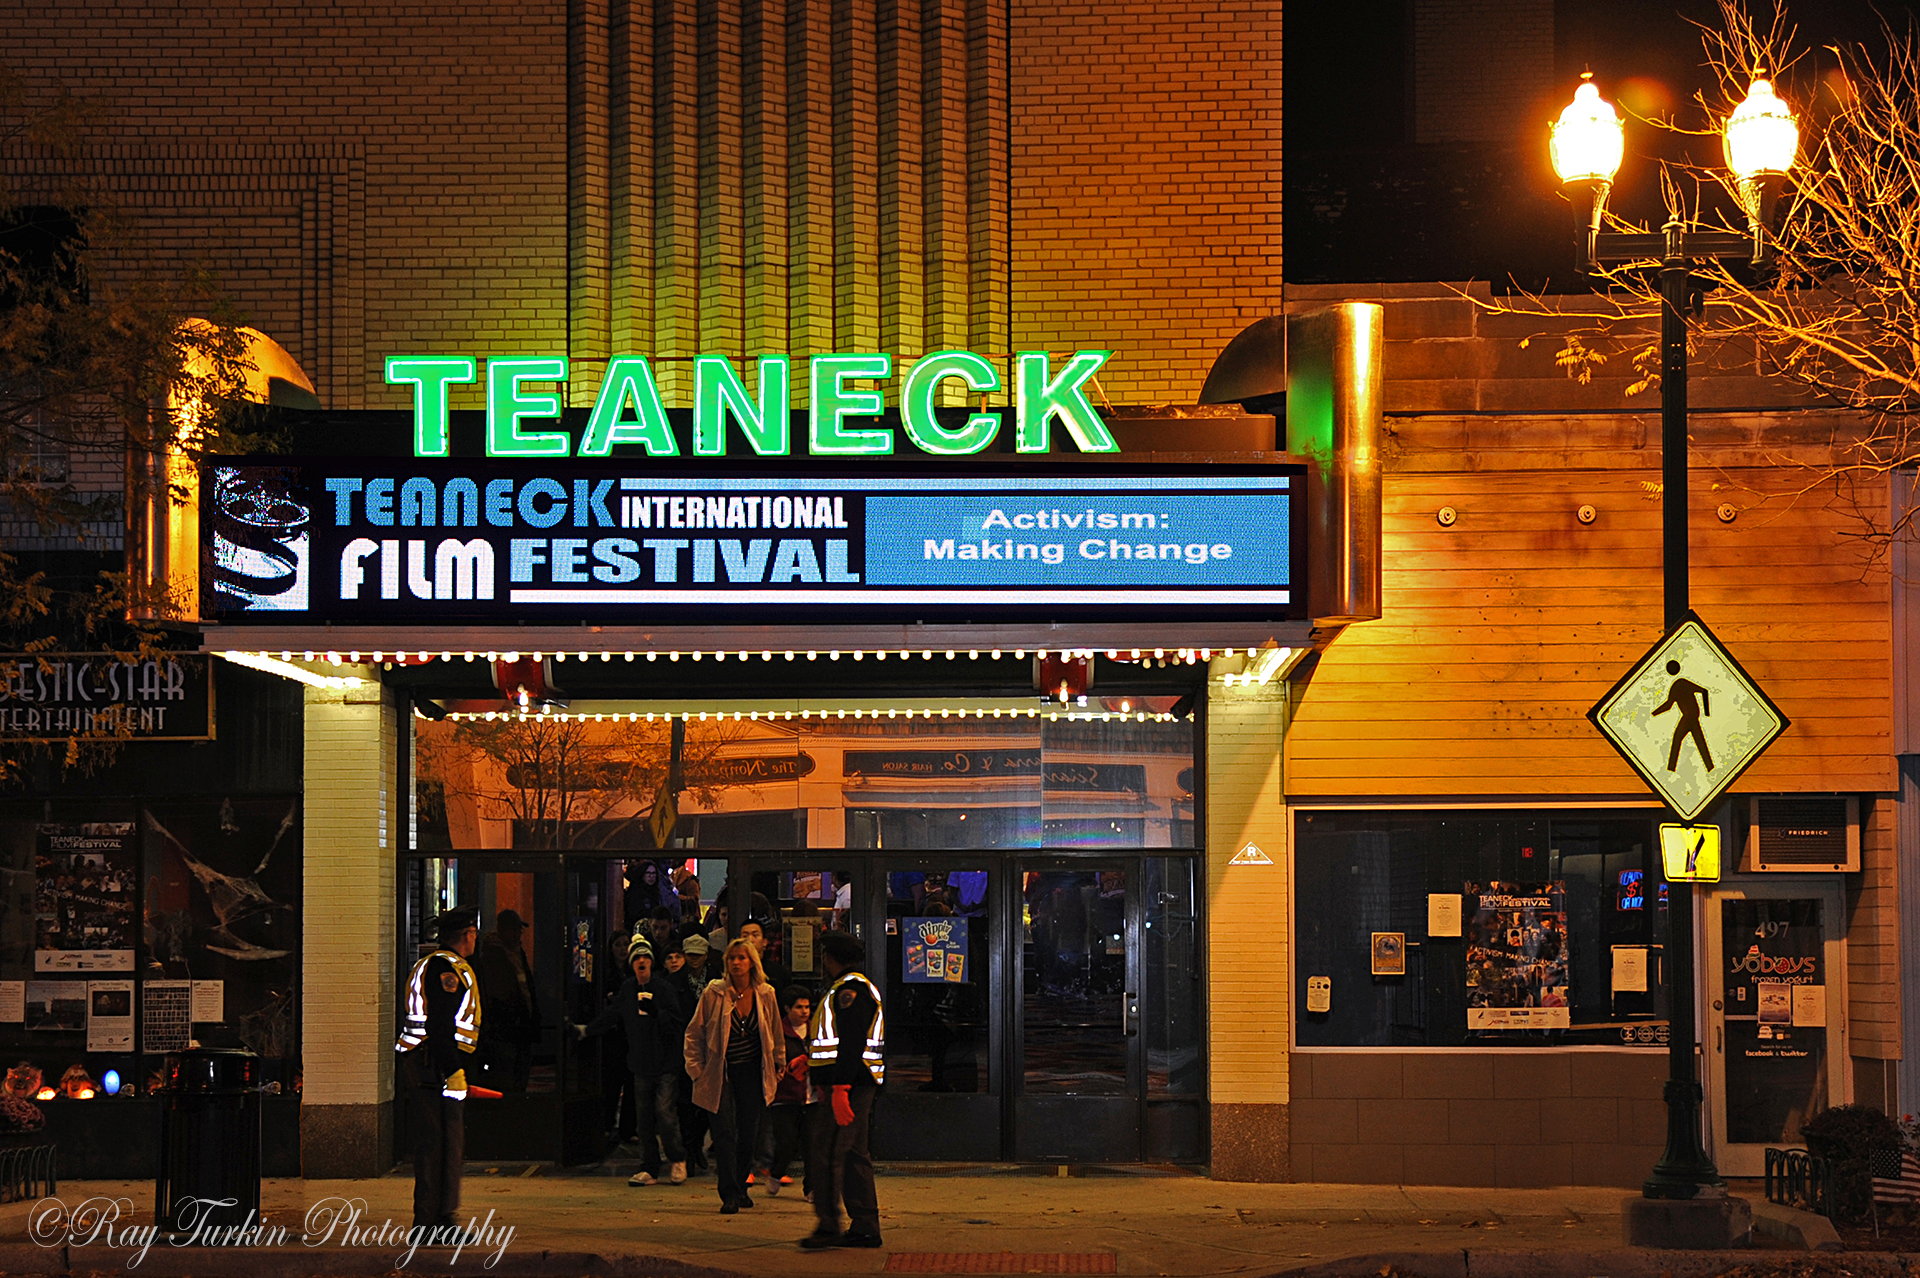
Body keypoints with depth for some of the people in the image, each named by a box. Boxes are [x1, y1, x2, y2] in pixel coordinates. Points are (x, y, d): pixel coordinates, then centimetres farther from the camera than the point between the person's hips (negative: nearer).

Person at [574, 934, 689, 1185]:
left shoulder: (664, 987, -9)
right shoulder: (629, 989, 9)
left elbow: (678, 1024, -13)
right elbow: (611, 1016, 24)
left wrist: (656, 1012, -27)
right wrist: (585, 1029, 25)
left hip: (666, 1063, -6)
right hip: (642, 1063, 6)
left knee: (665, 1113, -10)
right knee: (644, 1117, 6)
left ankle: (677, 1160, 11)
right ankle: (649, 1169, 13)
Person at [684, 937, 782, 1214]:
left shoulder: (765, 994, 1)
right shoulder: (713, 994, -8)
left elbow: (775, 1033, 16)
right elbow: (694, 1033, 0)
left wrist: (778, 1064, 18)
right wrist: (696, 1069, -4)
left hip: (752, 1073, 3)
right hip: (721, 1072, -3)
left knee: (749, 1133, 4)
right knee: (725, 1131, -9)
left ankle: (740, 1186, 22)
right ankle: (730, 1194, -8)